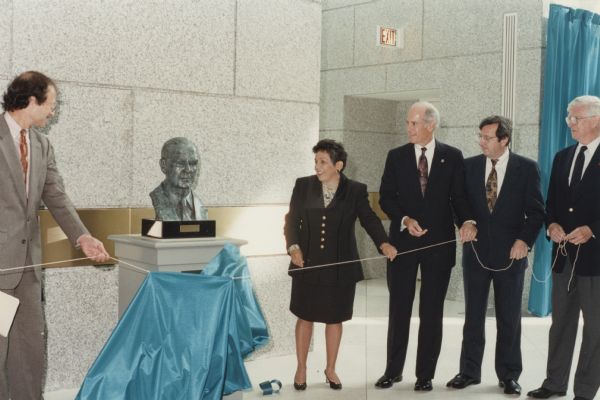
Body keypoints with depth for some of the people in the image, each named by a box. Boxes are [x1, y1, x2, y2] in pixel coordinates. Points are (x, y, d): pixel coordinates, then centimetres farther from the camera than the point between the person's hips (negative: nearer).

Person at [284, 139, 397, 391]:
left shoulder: (356, 190, -2)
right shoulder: (303, 186, 1)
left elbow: (369, 219, -9)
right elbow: (292, 220, 3)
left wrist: (383, 243, -27)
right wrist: (293, 246, -13)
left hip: (340, 267, 0)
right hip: (307, 264, 1)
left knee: (334, 319, 10)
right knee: (305, 317, 8)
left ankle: (330, 369, 27)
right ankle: (301, 369, 24)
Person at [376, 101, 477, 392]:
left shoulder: (452, 157, 1)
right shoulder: (396, 156, 3)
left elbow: (459, 196, 0)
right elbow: (386, 197, 0)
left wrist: (467, 221, -19)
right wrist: (405, 220, -16)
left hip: (439, 242, -1)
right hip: (403, 241, 1)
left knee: (431, 311, 7)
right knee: (399, 308, 8)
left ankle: (425, 374, 17)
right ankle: (393, 370, 21)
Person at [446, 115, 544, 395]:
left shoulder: (526, 168, -4)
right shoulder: (469, 166, 2)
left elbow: (536, 210, -4)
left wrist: (525, 240, -16)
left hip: (510, 253, -2)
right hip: (476, 251, 2)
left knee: (509, 318, 7)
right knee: (473, 315, 9)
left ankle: (508, 375, 19)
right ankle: (469, 371, 19)